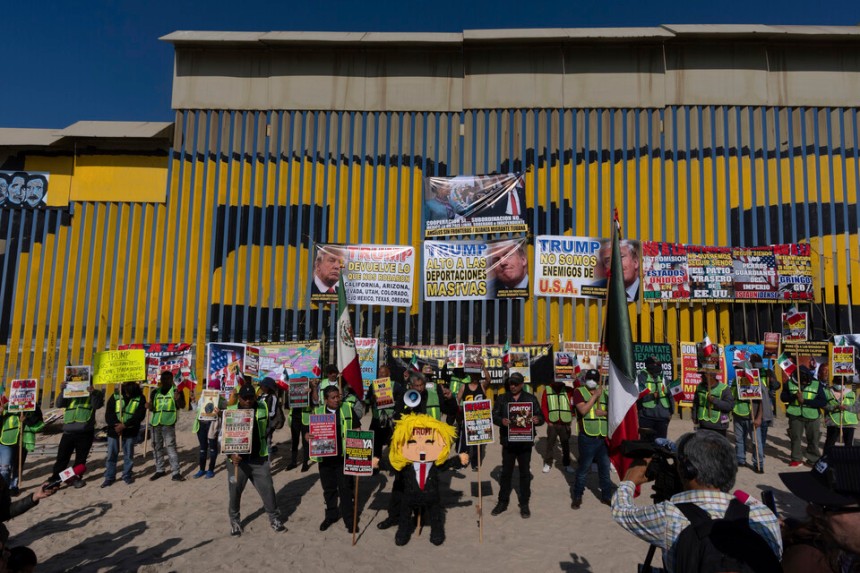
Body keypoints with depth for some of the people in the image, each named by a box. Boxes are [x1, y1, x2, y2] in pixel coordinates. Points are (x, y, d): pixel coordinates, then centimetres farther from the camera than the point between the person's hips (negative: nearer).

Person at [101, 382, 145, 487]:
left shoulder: (140, 398, -3)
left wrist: (124, 425, -16)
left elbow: (140, 415, -10)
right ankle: (109, 477, 18)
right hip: (114, 430, 1)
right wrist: (115, 425, -14)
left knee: (129, 455, 7)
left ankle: (127, 476, 20)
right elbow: (108, 414, 0)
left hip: (130, 432, -1)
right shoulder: (115, 397, 2)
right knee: (111, 454, 6)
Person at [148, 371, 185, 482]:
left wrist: (178, 400, -27)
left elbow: (182, 405, -5)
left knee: (170, 447, -8)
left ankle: (176, 473, -7)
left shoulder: (176, 390, 0)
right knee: (157, 447, 13)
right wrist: (150, 406, -2)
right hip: (155, 422, 6)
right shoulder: (155, 392, 14)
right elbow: (151, 408, 22)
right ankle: (159, 470, 25)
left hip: (168, 423, -6)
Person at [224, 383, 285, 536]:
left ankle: (274, 519, 25)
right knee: (235, 492, 12)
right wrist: (230, 454, -19)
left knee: (268, 489, 7)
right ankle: (235, 521, 35)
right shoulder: (230, 412, -10)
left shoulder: (263, 408, -3)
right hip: (237, 459, -1)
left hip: (259, 458, 1)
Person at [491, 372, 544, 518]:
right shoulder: (502, 399, 3)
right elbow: (494, 416, -2)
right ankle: (503, 502, 22)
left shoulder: (531, 399, 2)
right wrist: (501, 421, -23)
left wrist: (538, 420, -22)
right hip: (508, 441, 0)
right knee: (506, 472, 10)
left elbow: (540, 416, 1)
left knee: (525, 473, 9)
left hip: (525, 442, 0)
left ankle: (524, 504, 21)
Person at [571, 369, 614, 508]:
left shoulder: (604, 392, 12)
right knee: (583, 468, 3)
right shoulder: (579, 392, -3)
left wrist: (605, 412, -6)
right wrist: (595, 395, -14)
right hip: (587, 437, -4)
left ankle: (606, 495, 29)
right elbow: (583, 410, -16)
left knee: (605, 468, 15)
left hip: (603, 437, 5)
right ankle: (577, 496, 17)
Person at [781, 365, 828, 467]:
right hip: (795, 415, 1)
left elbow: (823, 402, -10)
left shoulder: (817, 384, -4)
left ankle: (814, 459, 24)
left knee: (813, 439, 8)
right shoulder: (789, 383, 0)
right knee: (795, 437, 8)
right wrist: (794, 396, -19)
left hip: (812, 416, -1)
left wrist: (804, 400, -20)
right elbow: (783, 397, 1)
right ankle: (796, 459, 20)